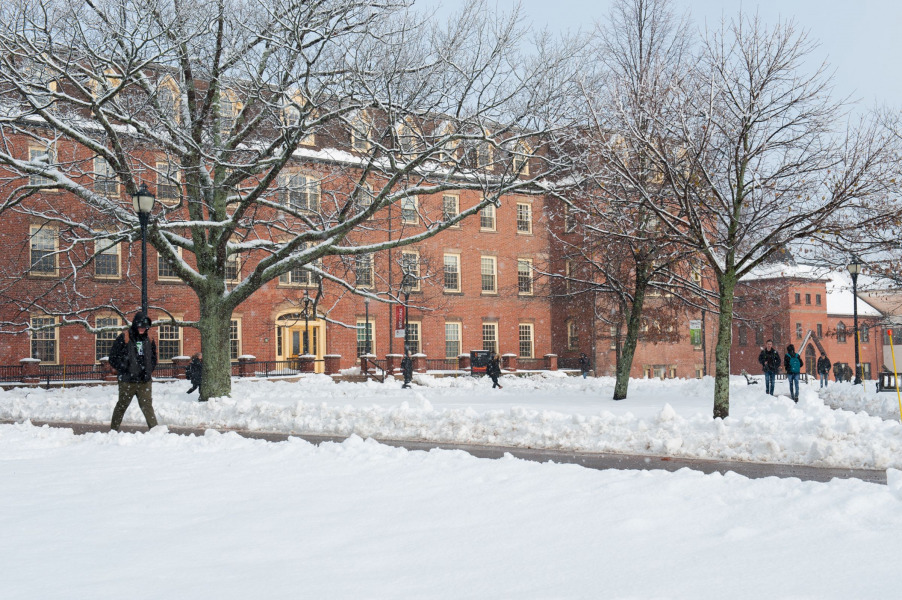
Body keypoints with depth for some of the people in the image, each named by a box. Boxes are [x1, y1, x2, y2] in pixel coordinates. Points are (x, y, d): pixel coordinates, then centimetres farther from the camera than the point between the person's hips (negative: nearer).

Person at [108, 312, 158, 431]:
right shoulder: (124, 338, -5)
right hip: (127, 381, -3)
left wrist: (148, 371, 6)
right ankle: (113, 429, 24)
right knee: (122, 405, 10)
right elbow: (113, 358, -4)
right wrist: (123, 369, -10)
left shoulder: (149, 340, 10)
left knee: (147, 405, -2)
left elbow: (153, 358, 21)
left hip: (145, 381, 3)